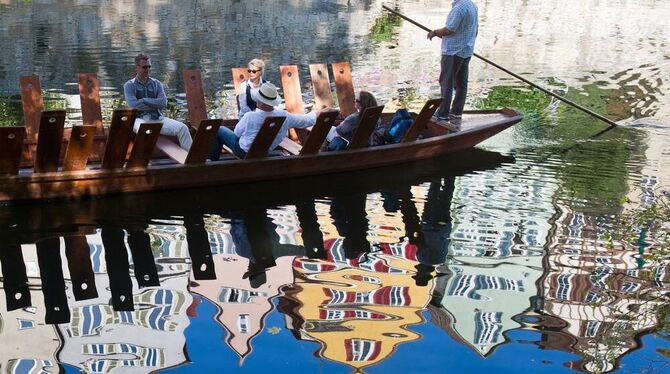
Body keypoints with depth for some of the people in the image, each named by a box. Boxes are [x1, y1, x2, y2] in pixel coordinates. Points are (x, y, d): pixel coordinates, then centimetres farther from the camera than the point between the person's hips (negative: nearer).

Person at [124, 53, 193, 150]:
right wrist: (155, 104, -5)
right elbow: (133, 105, -10)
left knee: (182, 128, -19)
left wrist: (144, 100, -7)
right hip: (140, 119, -3)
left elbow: (163, 103, -1)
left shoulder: (156, 83, 15)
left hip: (158, 118, 3)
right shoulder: (129, 85, 6)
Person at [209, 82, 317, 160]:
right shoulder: (283, 116, -26)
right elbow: (306, 120, -14)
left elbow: (237, 133, -16)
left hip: (244, 152, -5)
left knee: (219, 130, 14)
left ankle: (212, 161, 23)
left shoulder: (250, 117, -35)